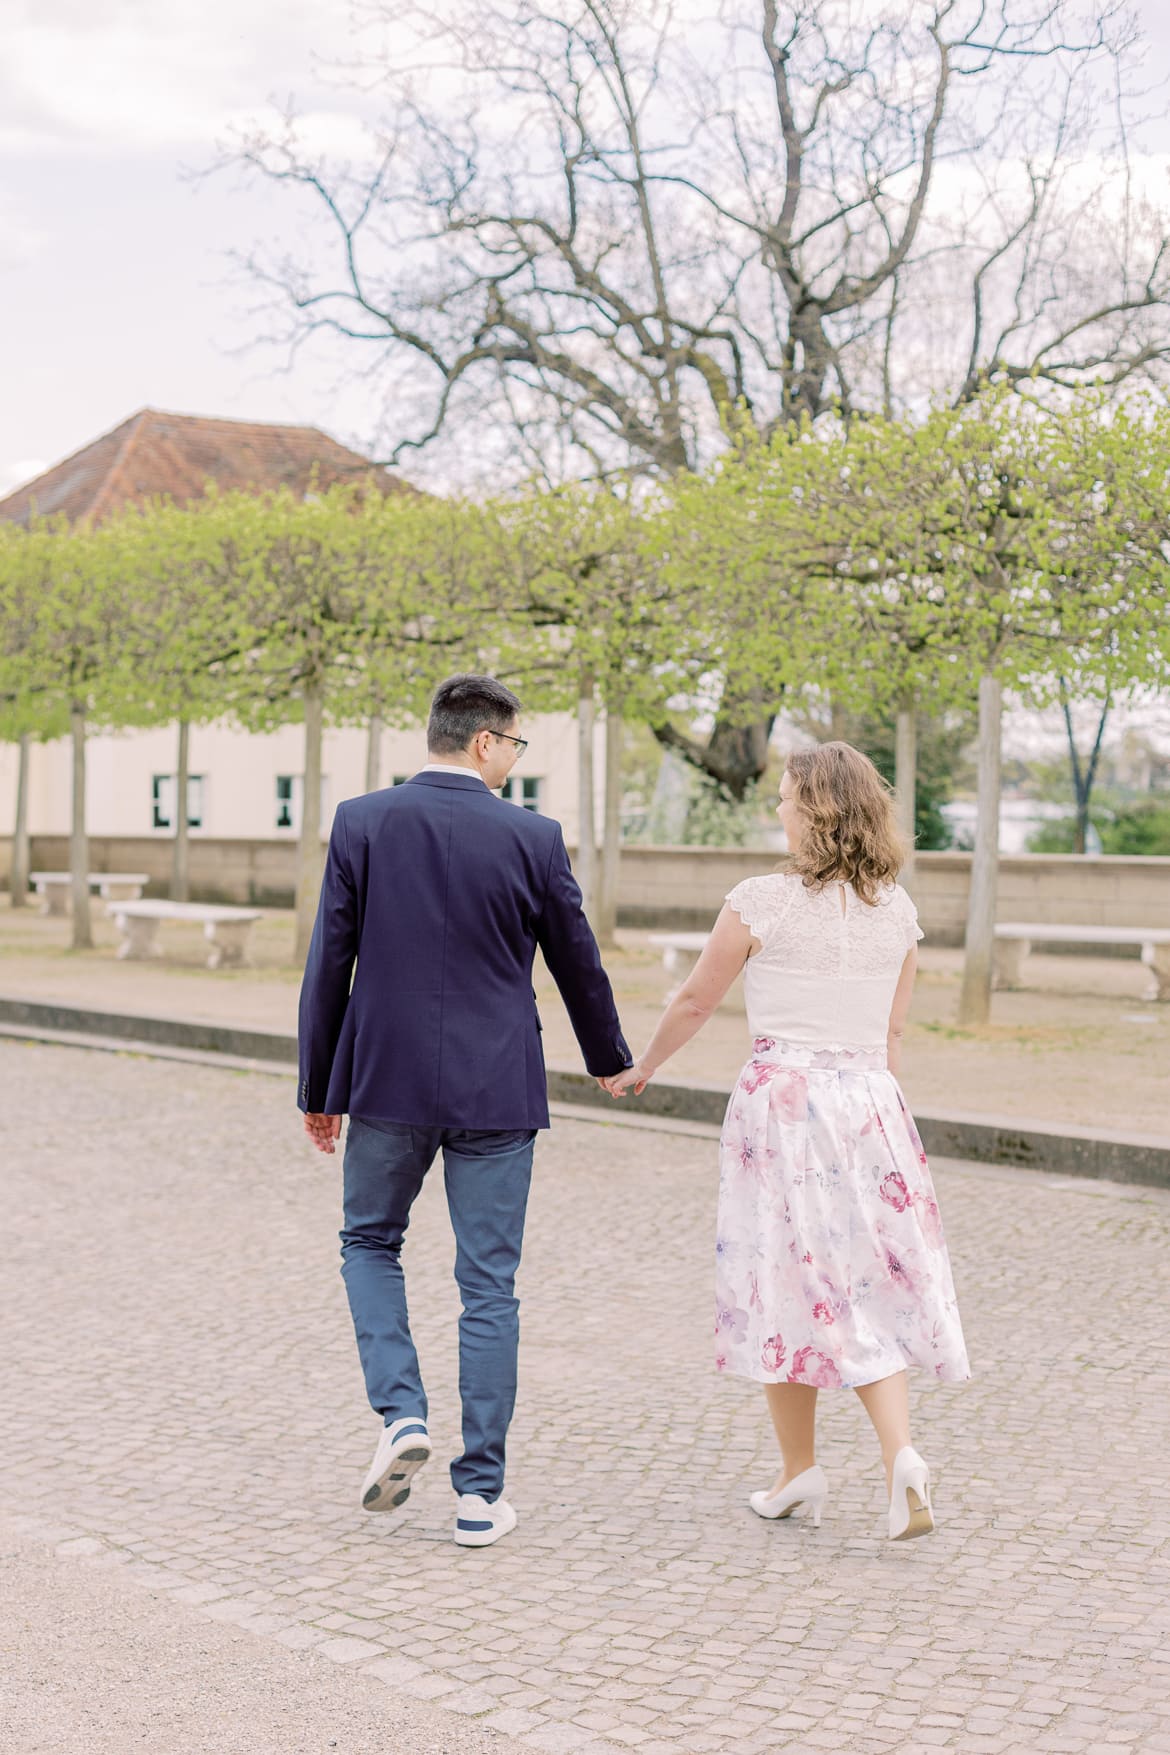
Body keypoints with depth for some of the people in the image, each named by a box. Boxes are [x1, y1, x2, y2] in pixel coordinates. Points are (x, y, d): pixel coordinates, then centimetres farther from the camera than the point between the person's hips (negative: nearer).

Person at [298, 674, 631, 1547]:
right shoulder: (532, 838, -5)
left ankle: (401, 1413, 3)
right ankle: (481, 1492, 9)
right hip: (495, 1090, -1)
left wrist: (317, 1090, 9)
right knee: (489, 1284, 6)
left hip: (387, 1080, 1)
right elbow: (578, 963, 6)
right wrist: (610, 1058, 25)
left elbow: (328, 964, -1)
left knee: (371, 1241, 22)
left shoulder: (362, 823, -4)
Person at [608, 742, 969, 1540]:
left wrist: (642, 1068, 18)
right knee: (870, 1287, 8)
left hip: (782, 1099, -4)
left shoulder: (761, 903, -8)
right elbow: (893, 1032, 11)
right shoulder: (898, 912, 5)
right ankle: (902, 1454, -11)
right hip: (872, 1100, 4)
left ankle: (801, 1469, 18)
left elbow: (694, 1002, 2)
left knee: (789, 1284, 8)